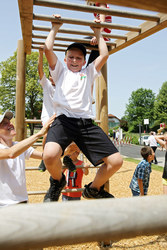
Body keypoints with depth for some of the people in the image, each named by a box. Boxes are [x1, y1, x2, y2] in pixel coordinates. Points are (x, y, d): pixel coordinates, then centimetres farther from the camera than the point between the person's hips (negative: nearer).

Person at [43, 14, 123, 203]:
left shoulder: (88, 73, 29)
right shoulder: (60, 71, 22)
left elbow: (104, 55, 21)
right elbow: (48, 49, 10)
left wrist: (97, 32, 32)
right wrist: (55, 28, 23)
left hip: (87, 123, 3)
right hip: (64, 120, -3)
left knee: (116, 161, -8)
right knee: (50, 155, -34)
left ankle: (93, 189, 21)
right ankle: (57, 181, 4)